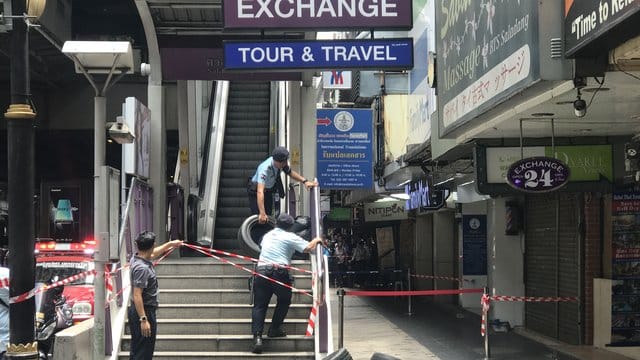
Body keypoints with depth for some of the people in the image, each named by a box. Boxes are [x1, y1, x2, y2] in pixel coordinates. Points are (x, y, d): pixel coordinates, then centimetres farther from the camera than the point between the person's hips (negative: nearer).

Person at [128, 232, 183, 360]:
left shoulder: (137, 258, 3)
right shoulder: (142, 268, -24)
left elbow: (152, 254, 26)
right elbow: (137, 295, -28)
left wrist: (170, 244, 37)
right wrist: (143, 319, -30)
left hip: (136, 311, 10)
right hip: (144, 312, -10)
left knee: (136, 350, 17)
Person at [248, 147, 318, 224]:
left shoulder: (283, 164, -20)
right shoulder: (265, 169, -41)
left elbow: (290, 173, 2)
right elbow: (260, 191, -49)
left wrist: (304, 181, -15)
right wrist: (262, 213, -56)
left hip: (268, 191, 7)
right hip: (255, 191, -7)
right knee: (259, 219, -16)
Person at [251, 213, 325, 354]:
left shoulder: (267, 235, 20)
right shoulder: (290, 237, 4)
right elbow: (308, 247, -1)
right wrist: (316, 240, 18)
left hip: (262, 270, 4)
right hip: (279, 272, -4)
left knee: (259, 305, 2)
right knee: (284, 301, 21)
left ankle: (257, 336, -14)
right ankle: (274, 329, 17)